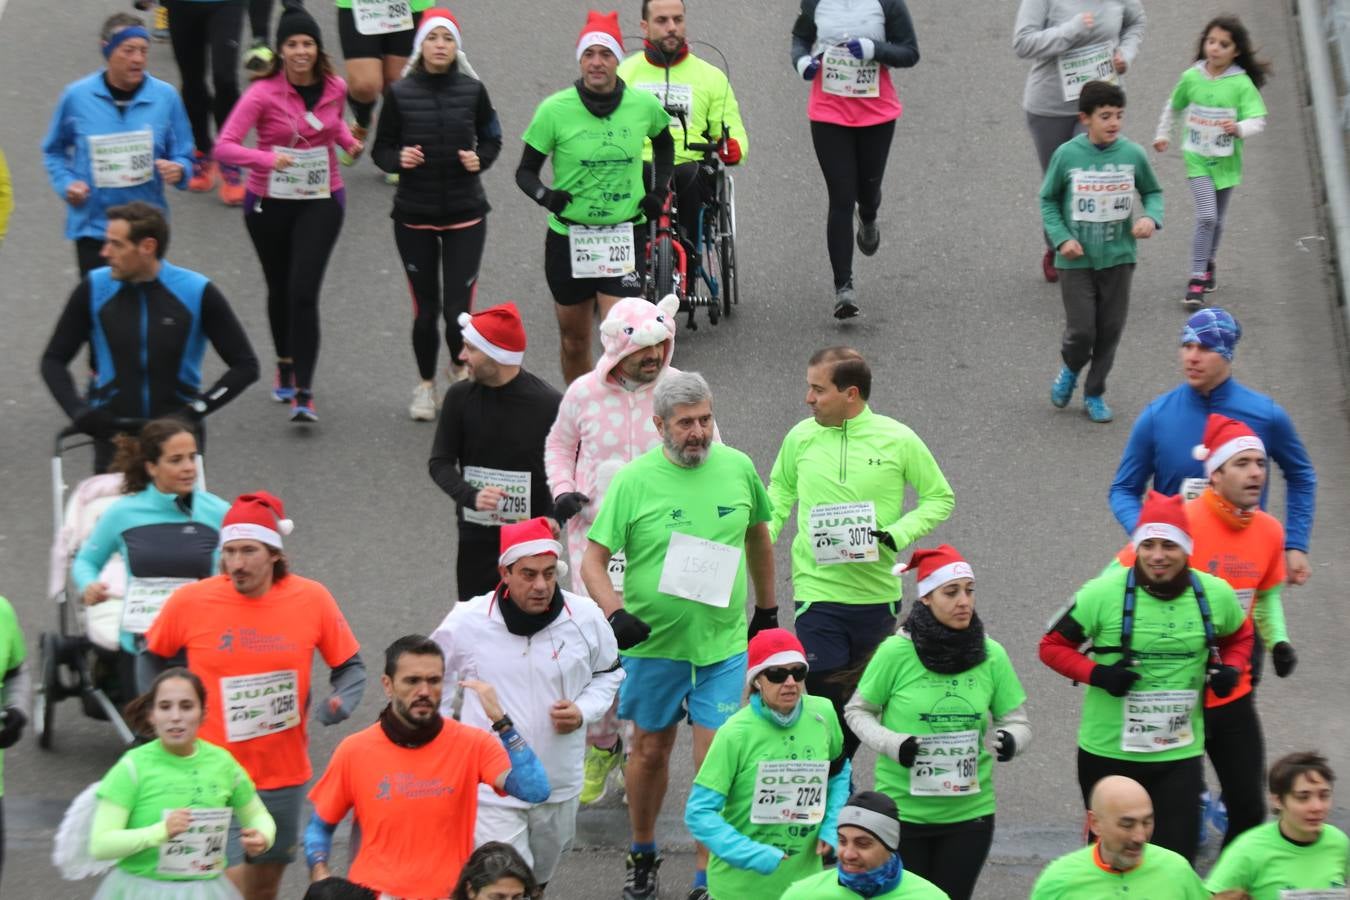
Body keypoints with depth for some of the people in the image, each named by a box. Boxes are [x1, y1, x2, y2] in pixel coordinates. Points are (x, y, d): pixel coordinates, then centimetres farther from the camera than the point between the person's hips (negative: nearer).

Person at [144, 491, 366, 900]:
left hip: (285, 772, 3)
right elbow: (152, 657, 8)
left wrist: (339, 703, -15)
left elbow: (350, 667, 5)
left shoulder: (311, 599, -8)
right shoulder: (189, 602, -11)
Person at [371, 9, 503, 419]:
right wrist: (399, 159, -18)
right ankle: (426, 385, 28)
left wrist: (480, 160, -10)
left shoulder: (472, 90, -3)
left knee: (458, 309, -5)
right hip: (414, 216, 0)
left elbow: (491, 139, 10)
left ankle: (460, 365, 28)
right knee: (425, 309, 5)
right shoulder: (400, 93, -4)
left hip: (465, 214, 0)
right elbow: (381, 150, 3)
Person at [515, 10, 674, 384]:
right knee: (574, 342, 13)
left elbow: (663, 142, 20)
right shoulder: (555, 110, -9)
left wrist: (658, 191, 9)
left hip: (624, 238, 0)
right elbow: (525, 171, -1)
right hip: (568, 237, 0)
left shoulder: (644, 106, -3)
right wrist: (545, 196, -21)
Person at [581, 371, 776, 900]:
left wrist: (767, 608, 21)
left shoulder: (738, 469, -1)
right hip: (653, 642, -1)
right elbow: (593, 560, -7)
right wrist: (615, 613, -24)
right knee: (650, 751, 15)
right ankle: (643, 856, 36)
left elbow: (758, 537, 16)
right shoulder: (634, 481, -9)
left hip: (723, 644, 1)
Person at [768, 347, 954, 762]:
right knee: (827, 699, -8)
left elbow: (940, 498, 5)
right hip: (817, 591, 0)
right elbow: (780, 490, 19)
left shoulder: (898, 440, -5)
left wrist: (897, 534, -10)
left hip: (878, 593, 0)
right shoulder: (801, 438, 0)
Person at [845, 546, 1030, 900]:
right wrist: (890, 743, -17)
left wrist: (1012, 740, -19)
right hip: (902, 810, -2)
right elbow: (858, 711, 1)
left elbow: (1016, 721, 5)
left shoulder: (991, 655, -4)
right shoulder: (896, 652, -11)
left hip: (969, 814, 2)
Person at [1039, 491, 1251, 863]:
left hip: (1180, 753, 1)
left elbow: (1240, 635, 19)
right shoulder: (1104, 593, -12)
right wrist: (1097, 674, -18)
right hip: (1108, 751, -1)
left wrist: (1231, 668, -2)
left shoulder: (1215, 594, -3)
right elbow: (1053, 646, -2)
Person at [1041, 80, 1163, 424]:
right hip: (1077, 260, -2)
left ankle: (1095, 393, 27)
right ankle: (1070, 369, 29)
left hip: (1118, 257, 2)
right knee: (1081, 330, -5)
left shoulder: (1133, 154, -6)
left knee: (1110, 330, 8)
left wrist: (1151, 217, -11)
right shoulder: (1067, 156, -10)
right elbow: (1048, 200, 2)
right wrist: (1061, 238, -10)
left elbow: (1153, 192, 10)